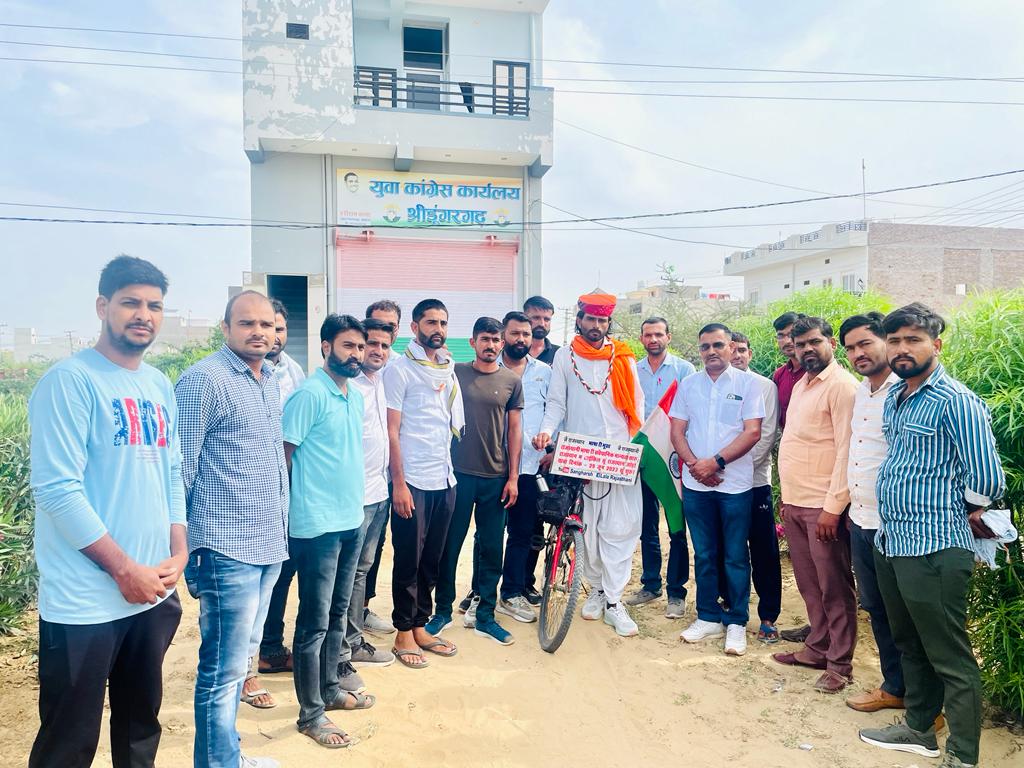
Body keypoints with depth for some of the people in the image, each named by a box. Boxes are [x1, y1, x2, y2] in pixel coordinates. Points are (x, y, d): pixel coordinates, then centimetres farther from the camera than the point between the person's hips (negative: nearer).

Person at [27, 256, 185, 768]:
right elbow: (57, 489, -18)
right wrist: (125, 569, -16)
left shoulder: (160, 386, 9)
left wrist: (178, 553, 1)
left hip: (155, 593, 6)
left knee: (142, 726, 20)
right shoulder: (70, 380, -12)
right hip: (84, 604, -6)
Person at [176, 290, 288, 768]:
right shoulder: (204, 380, -12)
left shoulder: (271, 380, 11)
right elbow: (179, 469, -12)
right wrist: (183, 548, -11)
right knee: (223, 668, 1)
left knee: (239, 658, 20)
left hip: (270, 545, 8)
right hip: (228, 551, -8)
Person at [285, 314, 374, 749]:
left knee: (338, 614, 19)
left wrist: (355, 502, 14)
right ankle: (311, 713, 14)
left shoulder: (356, 396, 11)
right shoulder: (309, 395, -13)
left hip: (351, 521, 8)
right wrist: (292, 508, -8)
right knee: (315, 621, 2)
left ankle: (331, 688, 34)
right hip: (317, 525, -8)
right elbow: (282, 454, -12)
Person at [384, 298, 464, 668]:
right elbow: (391, 430, -9)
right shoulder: (399, 370, -6)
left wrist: (452, 473, 11)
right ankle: (403, 634, 17)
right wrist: (399, 483, -13)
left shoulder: (449, 371, 13)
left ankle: (420, 627, 25)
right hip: (412, 482, -6)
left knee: (432, 560, 12)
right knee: (409, 560, 3)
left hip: (444, 480, 6)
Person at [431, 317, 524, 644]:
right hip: (458, 473, -1)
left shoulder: (512, 381, 5)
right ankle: (443, 610, 22)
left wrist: (513, 476, 2)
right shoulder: (455, 373, 1)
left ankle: (484, 615, 21)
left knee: (491, 549, 8)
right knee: (450, 544, 6)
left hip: (496, 477, 1)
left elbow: (514, 429, 7)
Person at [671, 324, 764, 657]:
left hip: (735, 483, -3)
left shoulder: (747, 383, -1)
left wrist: (715, 462, -15)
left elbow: (752, 432, -8)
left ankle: (736, 622, 16)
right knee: (704, 554, 11)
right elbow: (677, 431, 6)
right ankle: (709, 617, 22)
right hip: (695, 483, 3)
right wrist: (694, 464, -10)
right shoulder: (688, 385, 9)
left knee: (735, 556, 4)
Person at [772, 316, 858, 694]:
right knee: (809, 584, 17)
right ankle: (817, 648, 30)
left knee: (834, 588, 3)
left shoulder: (842, 385, -11)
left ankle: (840, 663, 15)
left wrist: (833, 507, -19)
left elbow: (847, 451, -17)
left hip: (823, 506, -8)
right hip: (794, 503, 8)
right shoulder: (801, 385, 15)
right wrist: (787, 495, 16)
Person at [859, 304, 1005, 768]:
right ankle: (918, 729, 37)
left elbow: (987, 481, -17)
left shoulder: (956, 402, -15)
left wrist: (959, 512, 0)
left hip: (934, 550, -9)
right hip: (890, 542, 9)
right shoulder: (893, 398, 10)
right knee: (910, 646, 21)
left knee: (951, 659, 3)